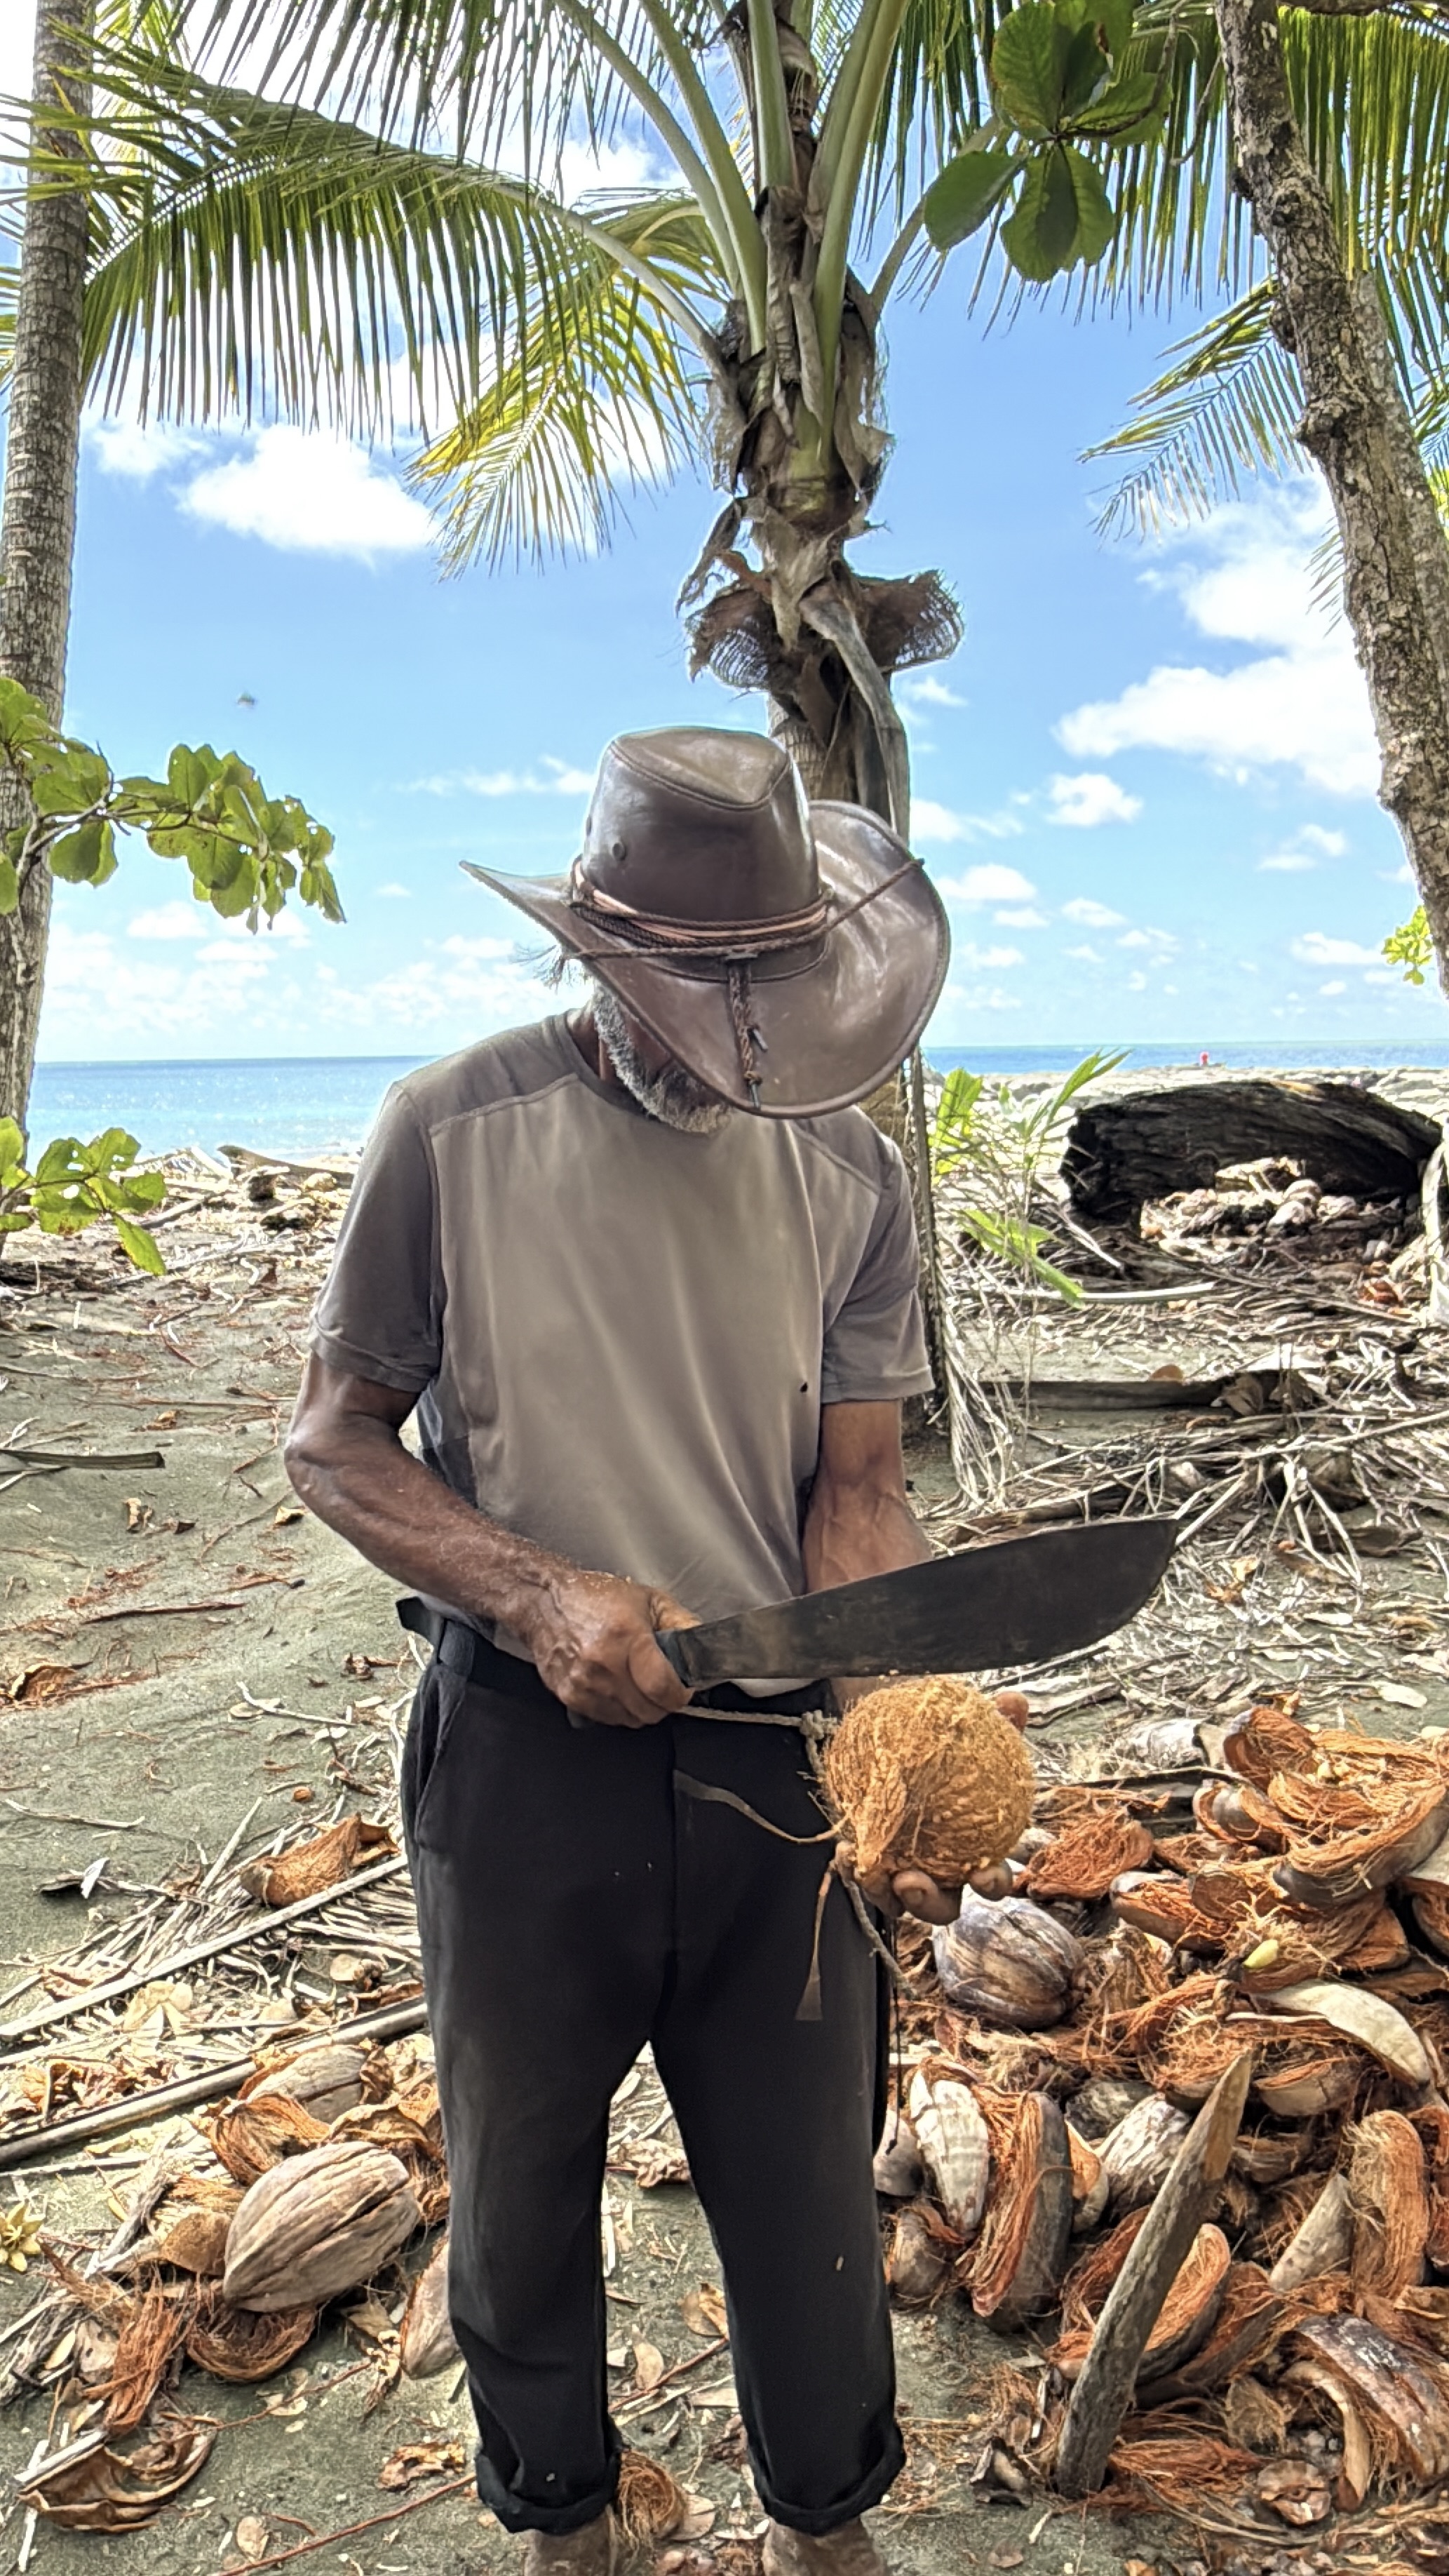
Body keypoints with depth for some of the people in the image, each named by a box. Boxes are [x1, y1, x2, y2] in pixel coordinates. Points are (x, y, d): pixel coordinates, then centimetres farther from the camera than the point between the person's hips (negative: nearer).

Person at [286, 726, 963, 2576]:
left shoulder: (847, 1171, -2)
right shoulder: (455, 1133, -9)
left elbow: (857, 1491, -3)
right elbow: (333, 1443, -3)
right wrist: (538, 1594, -19)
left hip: (776, 1749, 2)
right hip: (524, 1746, -1)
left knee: (808, 2191, 17)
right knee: (520, 2181, 20)